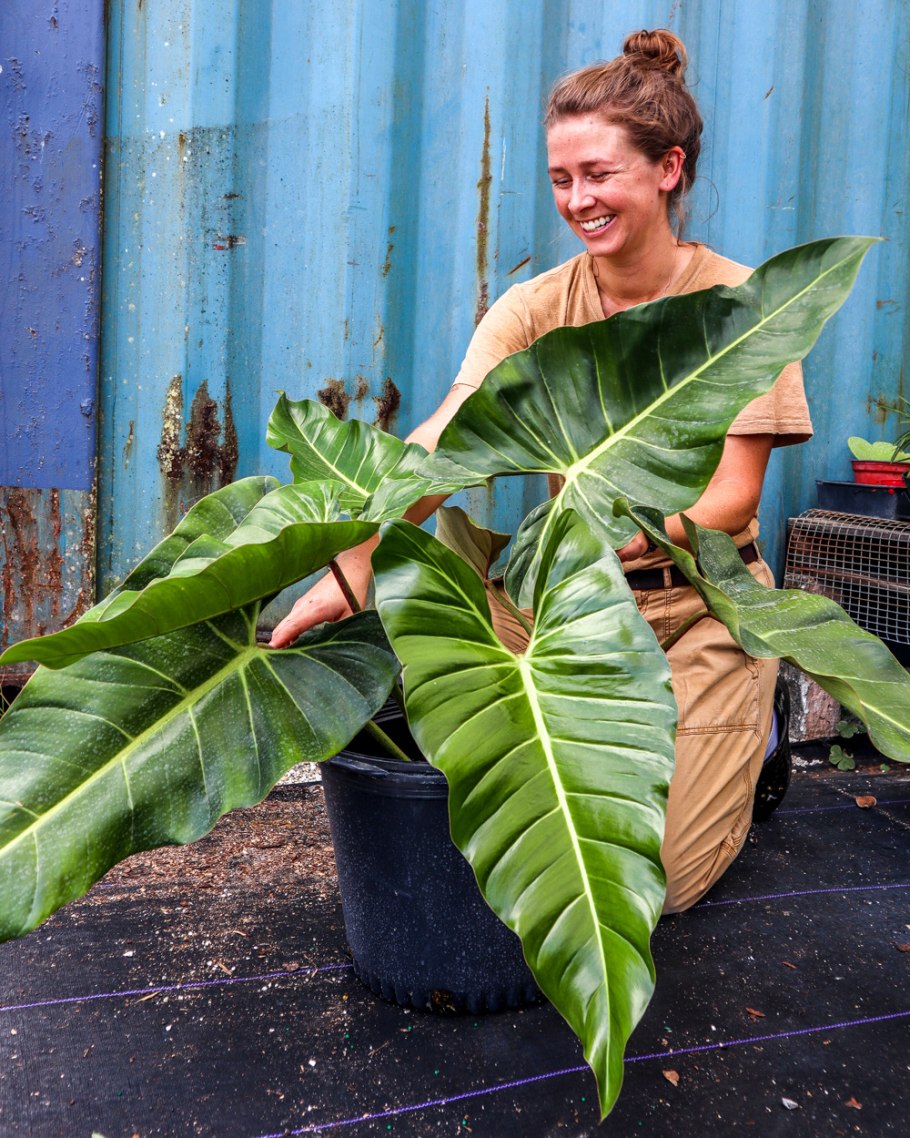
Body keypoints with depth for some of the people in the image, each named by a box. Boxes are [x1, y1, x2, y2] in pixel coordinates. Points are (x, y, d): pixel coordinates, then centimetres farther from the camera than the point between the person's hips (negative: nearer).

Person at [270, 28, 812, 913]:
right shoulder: (534, 309, -5)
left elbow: (733, 496, -17)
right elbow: (446, 436, -22)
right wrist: (356, 558, -40)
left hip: (702, 602, -2)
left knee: (657, 877, -3)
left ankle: (749, 730, 25)